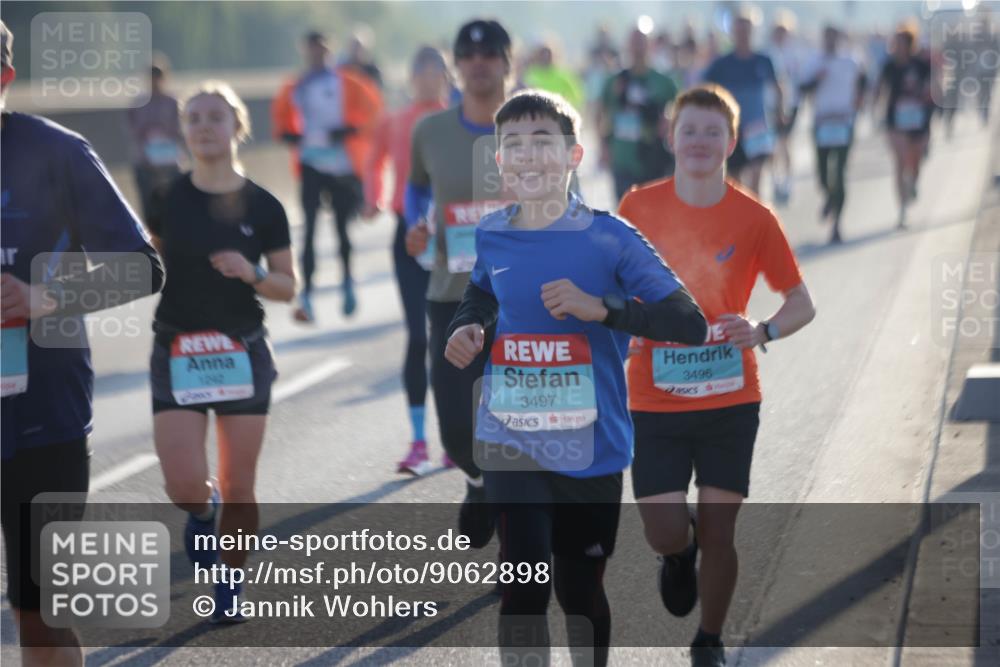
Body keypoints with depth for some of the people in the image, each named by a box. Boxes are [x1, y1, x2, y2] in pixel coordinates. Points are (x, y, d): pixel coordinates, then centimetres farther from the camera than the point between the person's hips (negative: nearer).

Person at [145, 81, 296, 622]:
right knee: (184, 486, -12)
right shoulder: (166, 200, -1)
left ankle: (230, 585, 24)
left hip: (243, 355, 0)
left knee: (238, 489, 3)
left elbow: (288, 288, 3)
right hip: (177, 355, 0)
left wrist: (251, 273, -15)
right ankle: (203, 511, 25)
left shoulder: (261, 206, -1)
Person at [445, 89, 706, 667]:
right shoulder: (490, 237, 0)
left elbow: (691, 323, -16)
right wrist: (467, 330, 2)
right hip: (512, 443, 1)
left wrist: (600, 308, -26)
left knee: (580, 591, 13)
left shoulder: (610, 239, -11)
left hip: (591, 446, -1)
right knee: (524, 590, -11)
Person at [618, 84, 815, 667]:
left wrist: (763, 331, -18)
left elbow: (802, 304, 1)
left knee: (718, 536, 0)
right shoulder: (639, 207, -2)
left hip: (730, 400, 0)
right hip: (655, 402, 1)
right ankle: (679, 554, 32)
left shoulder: (754, 218, -5)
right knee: (665, 534, -7)